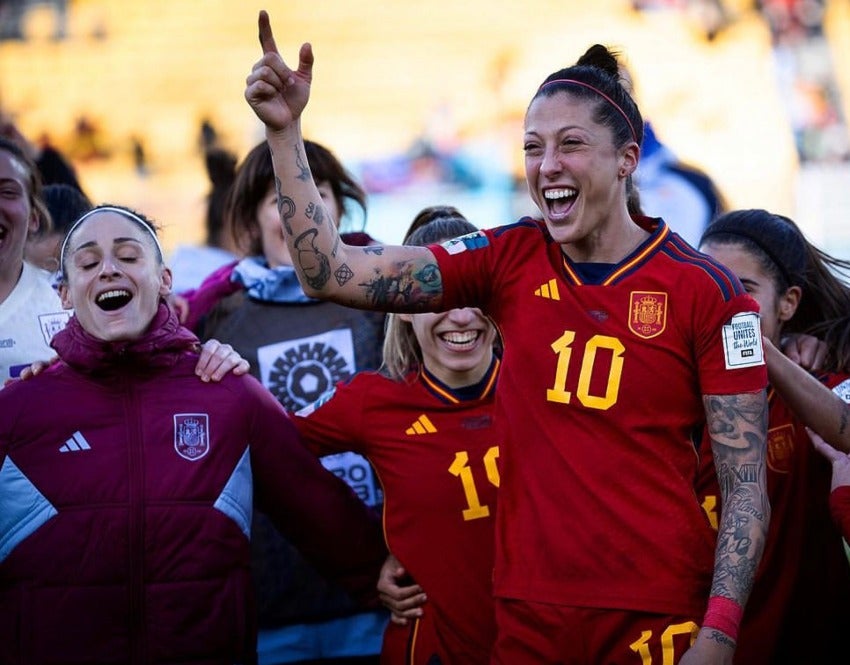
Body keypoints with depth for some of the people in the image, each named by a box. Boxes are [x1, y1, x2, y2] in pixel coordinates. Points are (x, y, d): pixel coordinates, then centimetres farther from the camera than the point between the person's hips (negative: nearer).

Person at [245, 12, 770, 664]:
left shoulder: (705, 290, -6)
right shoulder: (511, 261, 4)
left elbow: (746, 482, -5)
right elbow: (332, 272, -1)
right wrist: (285, 131, -8)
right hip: (529, 611, 3)